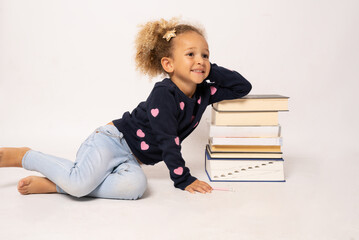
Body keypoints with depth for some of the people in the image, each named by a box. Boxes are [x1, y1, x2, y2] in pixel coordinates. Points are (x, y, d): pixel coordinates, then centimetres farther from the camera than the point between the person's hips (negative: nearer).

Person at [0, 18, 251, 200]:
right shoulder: (163, 94, -18)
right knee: (80, 182, -32)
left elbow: (243, 87, 11)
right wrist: (184, 180, -11)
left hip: (129, 158, 7)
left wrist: (210, 70, 1)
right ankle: (22, 156, -3)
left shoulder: (202, 93, 6)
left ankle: (52, 184, -18)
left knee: (135, 185, -29)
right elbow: (168, 142, -18)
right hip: (112, 140, -7)